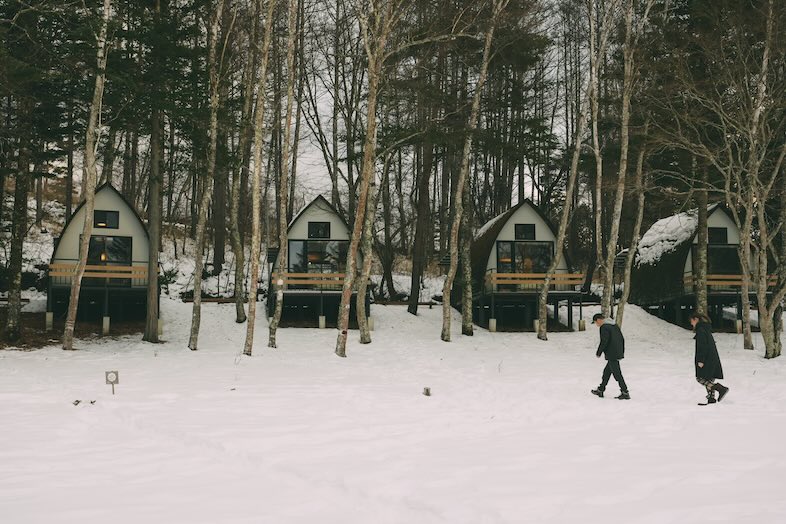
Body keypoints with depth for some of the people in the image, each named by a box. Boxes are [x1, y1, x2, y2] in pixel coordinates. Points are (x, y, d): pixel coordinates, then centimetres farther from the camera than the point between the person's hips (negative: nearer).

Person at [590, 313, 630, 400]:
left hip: (611, 355, -10)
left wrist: (598, 353, -9)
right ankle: (600, 390, 26)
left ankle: (625, 393, -4)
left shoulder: (603, 328, -13)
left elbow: (604, 341, -20)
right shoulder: (615, 326, 15)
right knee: (607, 371, 18)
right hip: (618, 354, 10)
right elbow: (622, 339, 16)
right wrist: (622, 352, 21)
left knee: (617, 374, -5)